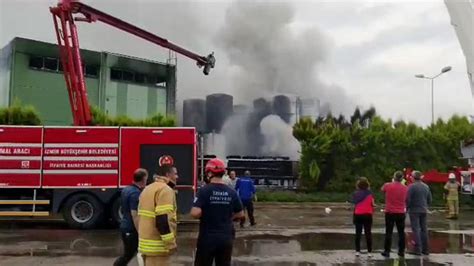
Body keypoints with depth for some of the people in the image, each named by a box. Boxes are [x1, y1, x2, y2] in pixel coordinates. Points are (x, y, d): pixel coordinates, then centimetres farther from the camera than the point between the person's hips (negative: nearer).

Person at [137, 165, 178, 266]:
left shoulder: (148, 188, 16)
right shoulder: (165, 190, -15)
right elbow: (163, 219, -24)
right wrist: (171, 243, -20)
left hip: (146, 243, 10)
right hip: (157, 246, -10)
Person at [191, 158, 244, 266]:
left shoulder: (204, 190, -13)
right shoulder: (232, 192, -1)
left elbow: (195, 213, -22)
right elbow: (240, 214, 8)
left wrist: (204, 216, -1)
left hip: (207, 238, -3)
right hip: (226, 238, 4)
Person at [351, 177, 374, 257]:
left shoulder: (356, 193, 1)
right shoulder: (369, 193, -4)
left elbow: (354, 205, 4)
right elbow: (372, 204, -6)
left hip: (358, 215, 2)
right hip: (367, 214, -2)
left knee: (358, 233, 8)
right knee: (368, 233, 5)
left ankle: (357, 251, 8)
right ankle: (369, 252, 5)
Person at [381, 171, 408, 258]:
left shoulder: (388, 185, -8)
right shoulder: (405, 188, -2)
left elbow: (382, 189, 14)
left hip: (390, 212, -1)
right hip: (401, 213, 1)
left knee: (388, 232, 4)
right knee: (401, 232, 10)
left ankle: (387, 251, 5)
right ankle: (401, 251, 13)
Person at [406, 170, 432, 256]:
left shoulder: (412, 186, -13)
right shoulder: (426, 186, 8)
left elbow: (408, 199, -14)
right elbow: (429, 200, 12)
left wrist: (407, 208, 1)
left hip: (414, 210, -6)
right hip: (424, 210, 6)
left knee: (416, 230, -4)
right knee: (424, 229, 12)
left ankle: (418, 249, -5)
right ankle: (425, 249, 16)